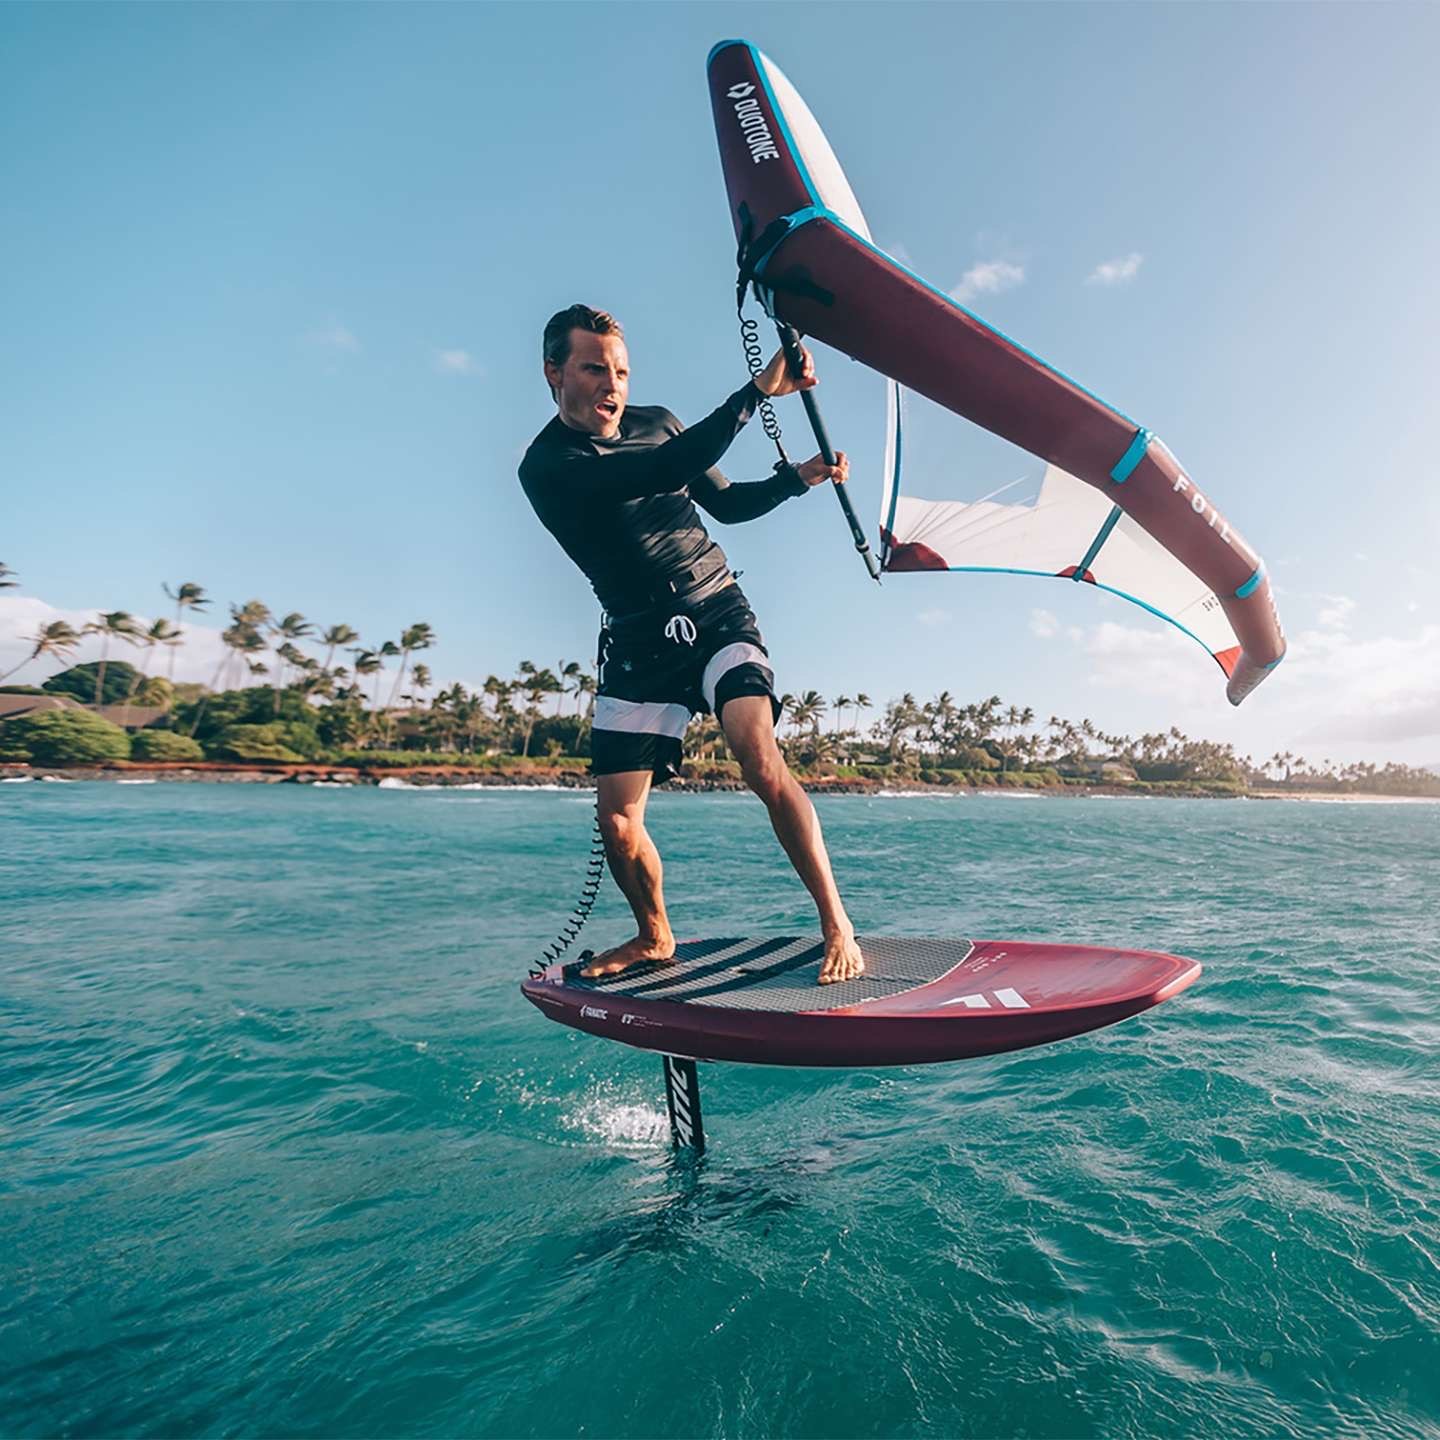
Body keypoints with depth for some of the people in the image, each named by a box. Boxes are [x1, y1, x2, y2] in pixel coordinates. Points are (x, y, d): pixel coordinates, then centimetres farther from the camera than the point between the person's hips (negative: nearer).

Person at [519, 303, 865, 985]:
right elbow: (662, 471, -25)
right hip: (636, 646, -1)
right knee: (616, 819, -1)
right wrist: (758, 389, -25)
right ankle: (654, 937, 27)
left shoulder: (655, 421, 8)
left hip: (716, 615, 2)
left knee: (762, 762, -23)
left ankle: (836, 924, -12)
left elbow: (725, 503, 18)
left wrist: (797, 476, 3)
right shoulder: (546, 464, -10)